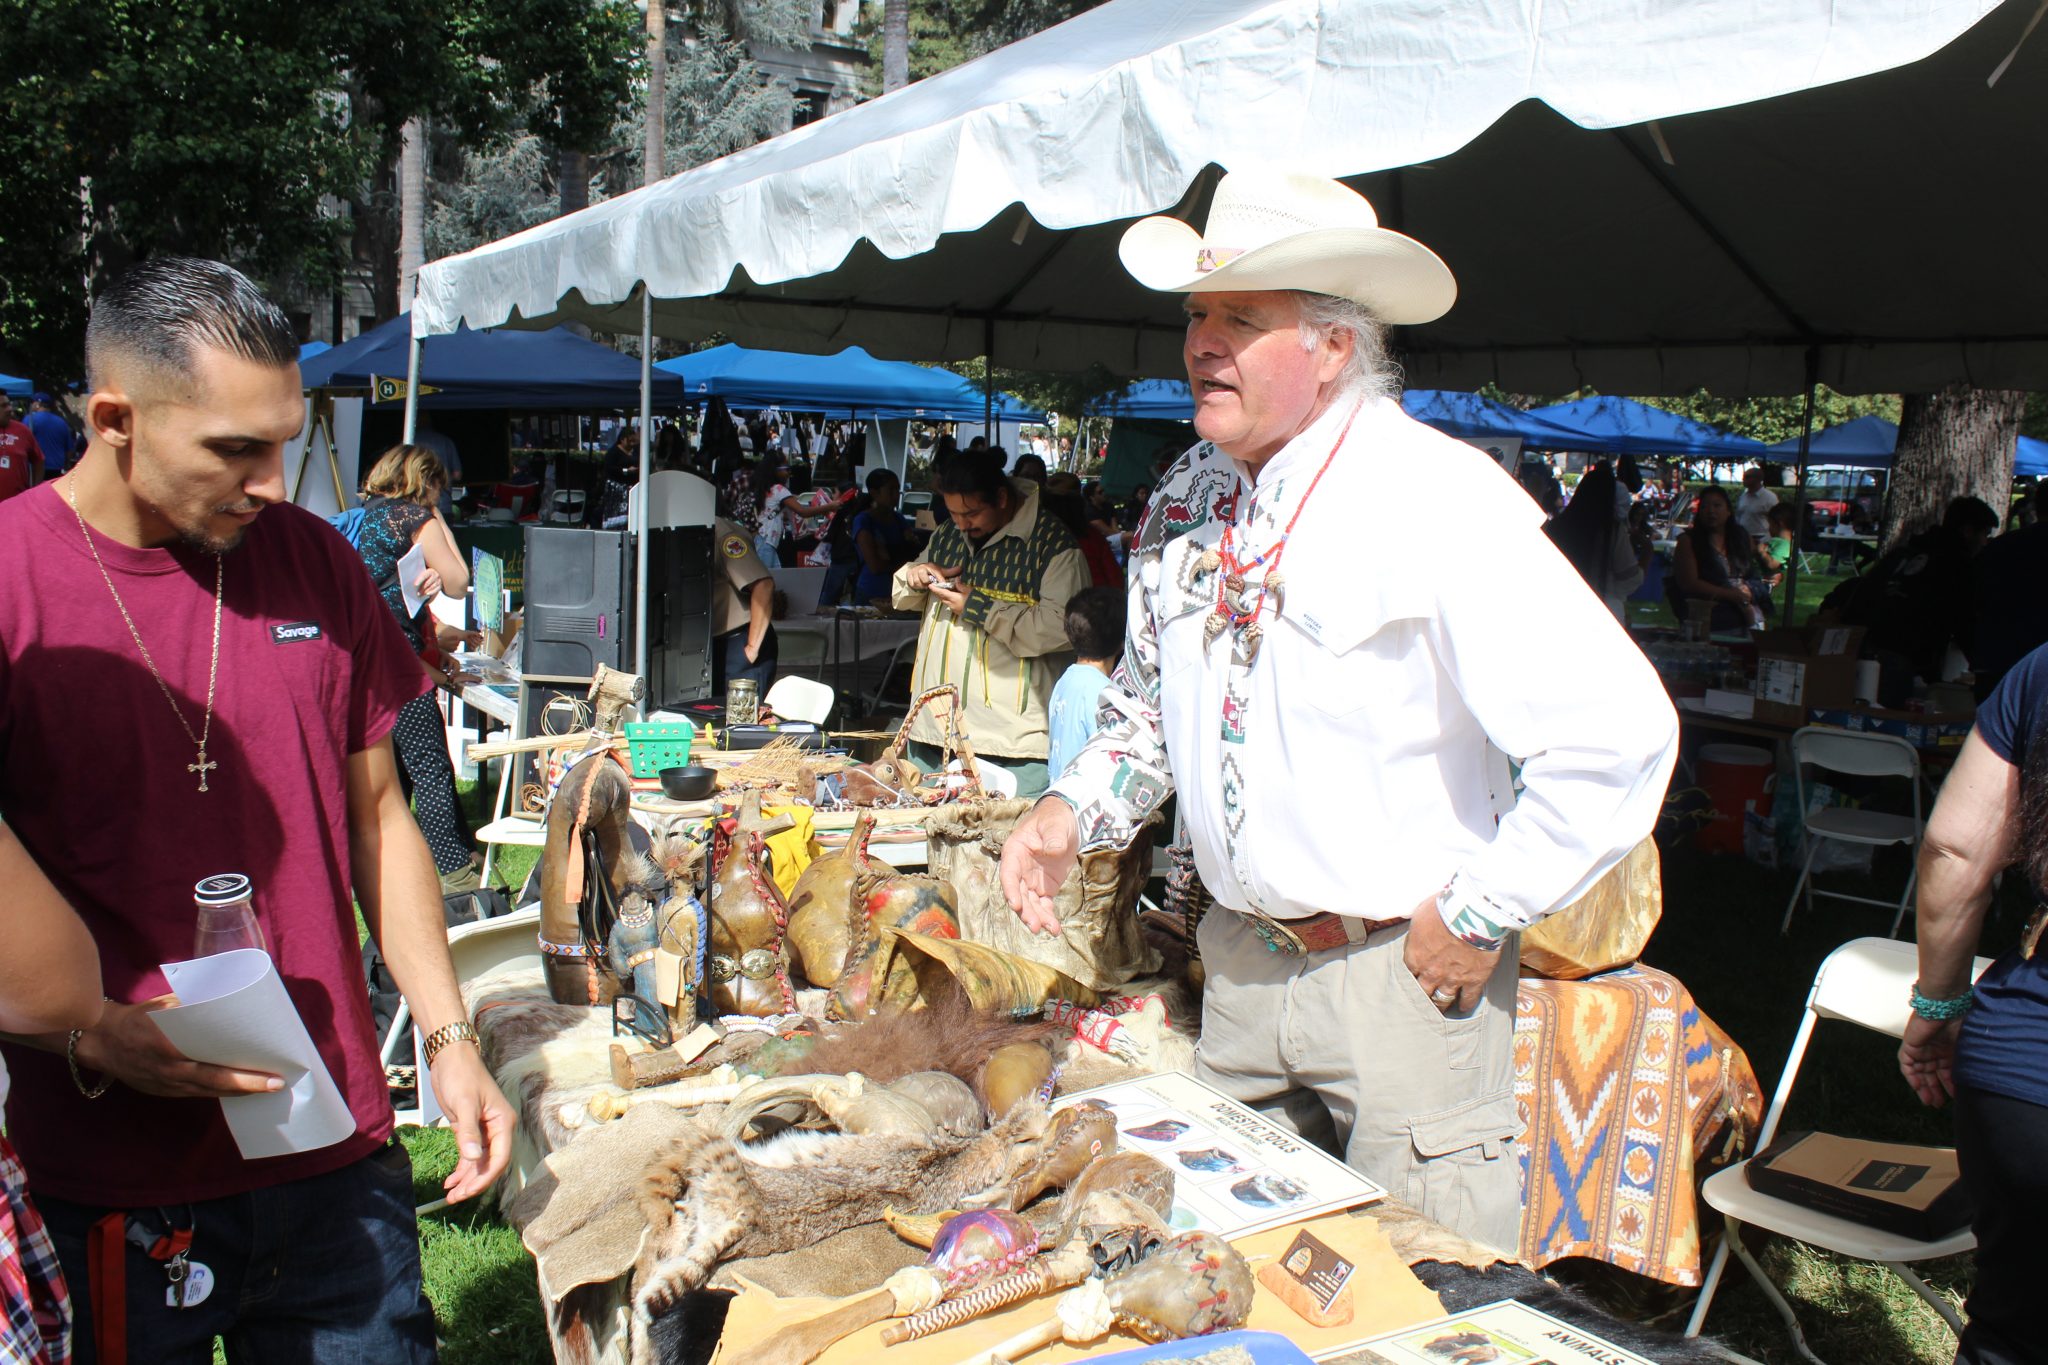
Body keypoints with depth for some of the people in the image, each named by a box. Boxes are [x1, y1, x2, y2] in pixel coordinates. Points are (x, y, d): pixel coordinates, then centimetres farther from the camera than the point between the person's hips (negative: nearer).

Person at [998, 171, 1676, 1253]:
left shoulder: (1439, 502, -19)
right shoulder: (1189, 496, 4)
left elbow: (1618, 732, -22)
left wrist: (1480, 914, -16)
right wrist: (1075, 813, 2)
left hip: (1401, 973, -6)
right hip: (1240, 961, 6)